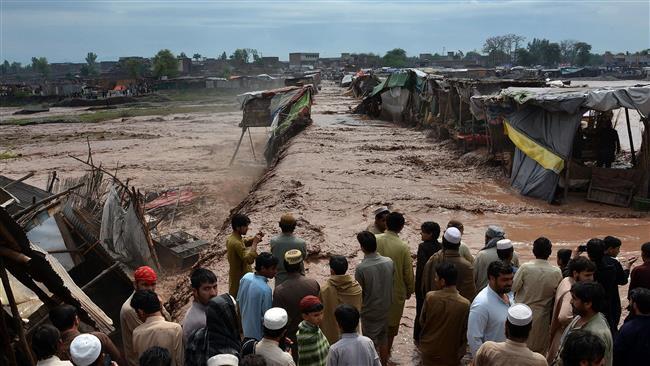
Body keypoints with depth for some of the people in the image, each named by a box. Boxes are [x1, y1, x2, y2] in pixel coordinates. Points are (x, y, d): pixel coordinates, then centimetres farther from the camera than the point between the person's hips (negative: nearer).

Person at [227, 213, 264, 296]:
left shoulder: (231, 238, 3)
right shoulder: (236, 243, -27)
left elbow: (245, 242, 21)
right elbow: (249, 259, -35)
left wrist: (254, 238, 2)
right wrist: (255, 243, -27)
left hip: (235, 276, 10)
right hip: (240, 279, -10)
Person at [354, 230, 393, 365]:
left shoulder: (361, 268, -27)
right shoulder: (389, 262, -14)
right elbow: (391, 282, 1)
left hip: (369, 311, -5)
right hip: (385, 308, 5)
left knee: (371, 344, 13)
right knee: (383, 339, 24)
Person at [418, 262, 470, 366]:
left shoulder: (430, 297, -18)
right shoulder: (465, 304, -20)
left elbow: (421, 322, -4)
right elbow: (464, 334, -10)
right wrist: (460, 353, 7)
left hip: (428, 352, 1)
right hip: (451, 356, -1)